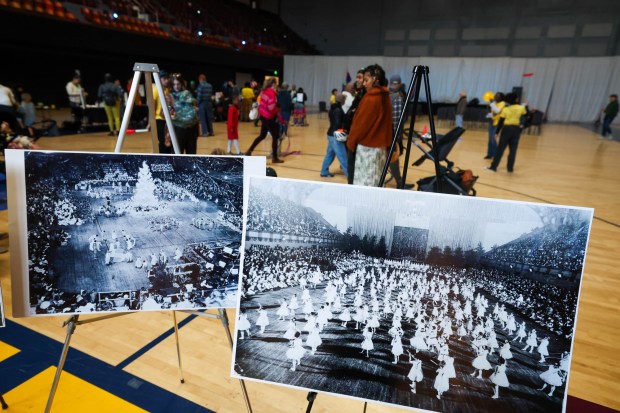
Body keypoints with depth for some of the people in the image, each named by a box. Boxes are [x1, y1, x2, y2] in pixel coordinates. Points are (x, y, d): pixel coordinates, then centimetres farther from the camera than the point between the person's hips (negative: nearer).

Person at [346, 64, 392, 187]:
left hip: (367, 146, -8)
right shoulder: (385, 97, 10)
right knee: (377, 181, 13)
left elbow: (360, 122, -12)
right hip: (381, 145, 8)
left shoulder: (370, 98, -15)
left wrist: (351, 141, -1)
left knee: (364, 182, -2)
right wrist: (386, 142, 19)